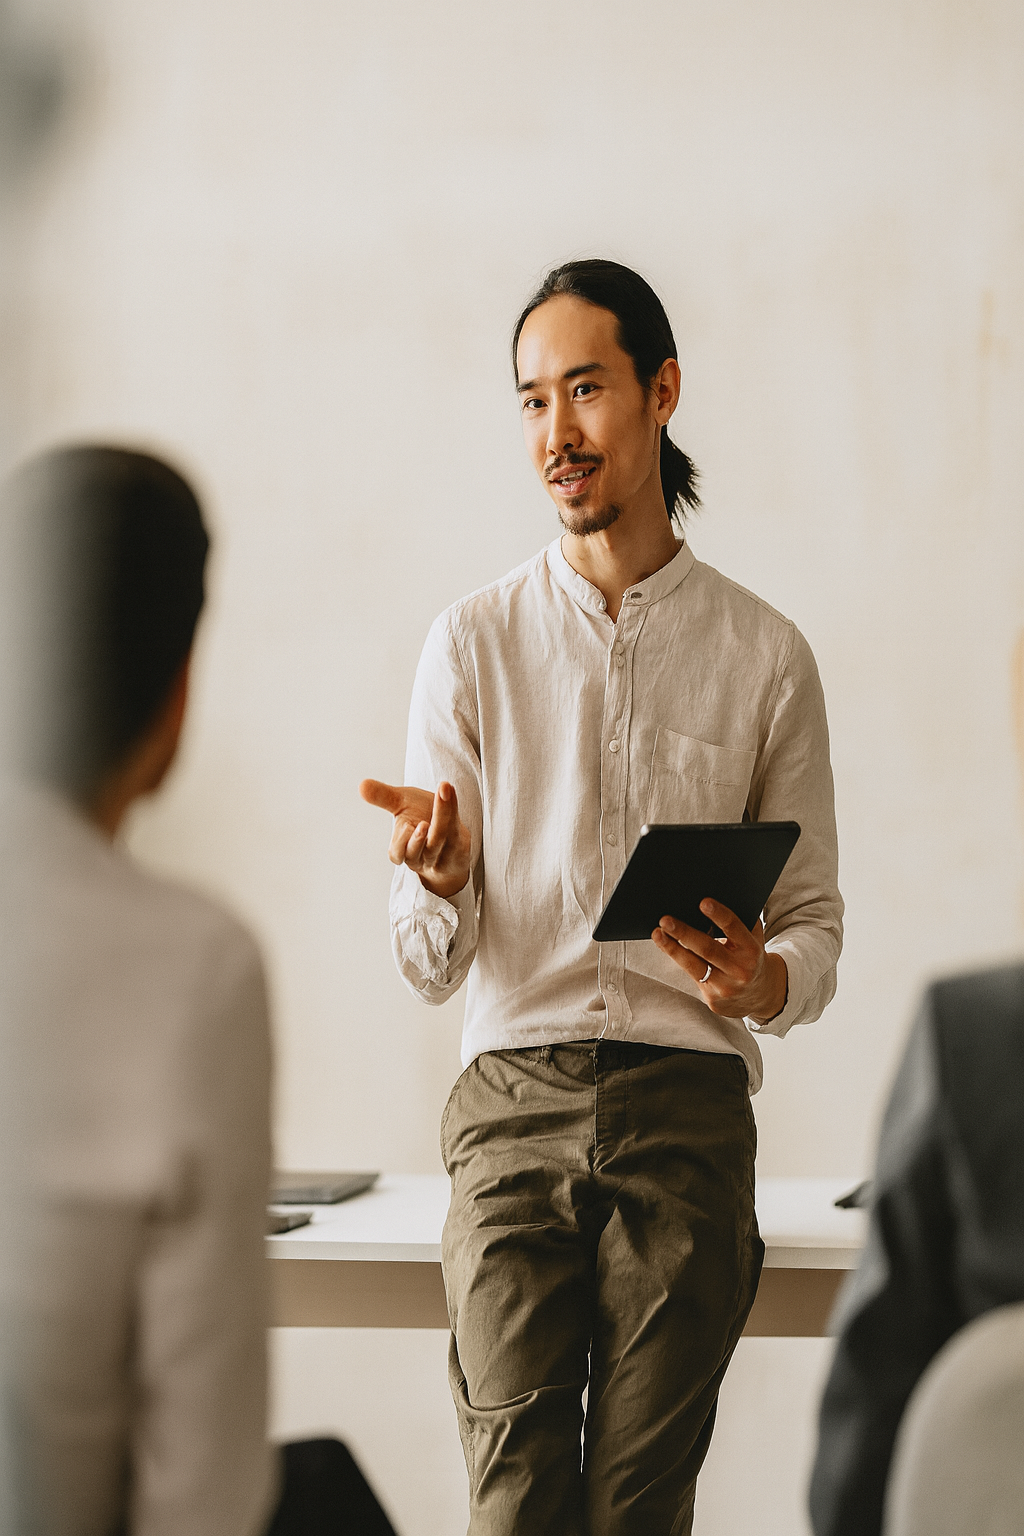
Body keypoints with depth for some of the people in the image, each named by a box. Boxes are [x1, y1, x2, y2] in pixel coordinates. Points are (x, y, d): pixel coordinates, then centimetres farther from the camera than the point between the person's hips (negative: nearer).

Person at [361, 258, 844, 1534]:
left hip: (688, 1104, 0)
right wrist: (438, 879, -18)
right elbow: (430, 964, 5)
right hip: (514, 1101, 0)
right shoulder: (474, 643, 8)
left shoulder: (762, 655, 8)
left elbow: (815, 917, 11)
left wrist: (763, 981, -12)